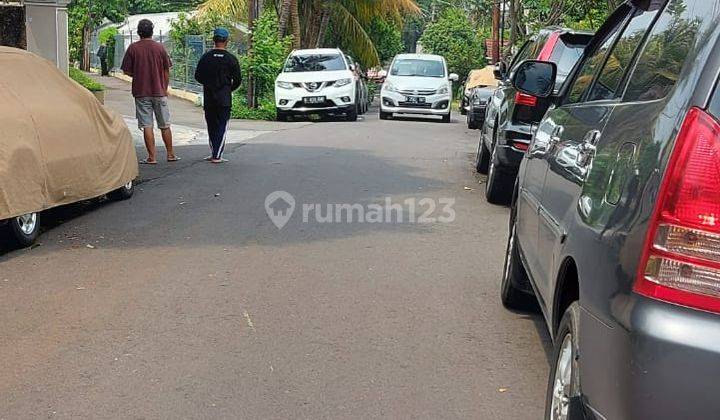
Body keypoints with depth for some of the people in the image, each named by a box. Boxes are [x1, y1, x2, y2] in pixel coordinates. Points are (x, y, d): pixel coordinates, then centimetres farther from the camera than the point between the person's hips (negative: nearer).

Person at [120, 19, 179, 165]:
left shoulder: (133, 48, -4)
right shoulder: (160, 47, -2)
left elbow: (127, 71, -2)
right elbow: (166, 71, 2)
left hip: (141, 92, -1)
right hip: (159, 92, 1)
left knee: (147, 126, 2)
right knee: (165, 125, 11)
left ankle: (151, 157, 2)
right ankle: (171, 154, 17)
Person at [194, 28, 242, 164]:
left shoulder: (206, 57, 1)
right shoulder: (230, 58, -6)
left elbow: (198, 76, 6)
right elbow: (237, 79, -2)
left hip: (208, 98, 3)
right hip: (224, 99, -3)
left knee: (211, 126, 14)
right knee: (222, 126, 1)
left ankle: (214, 153, 16)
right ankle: (217, 156, -3)